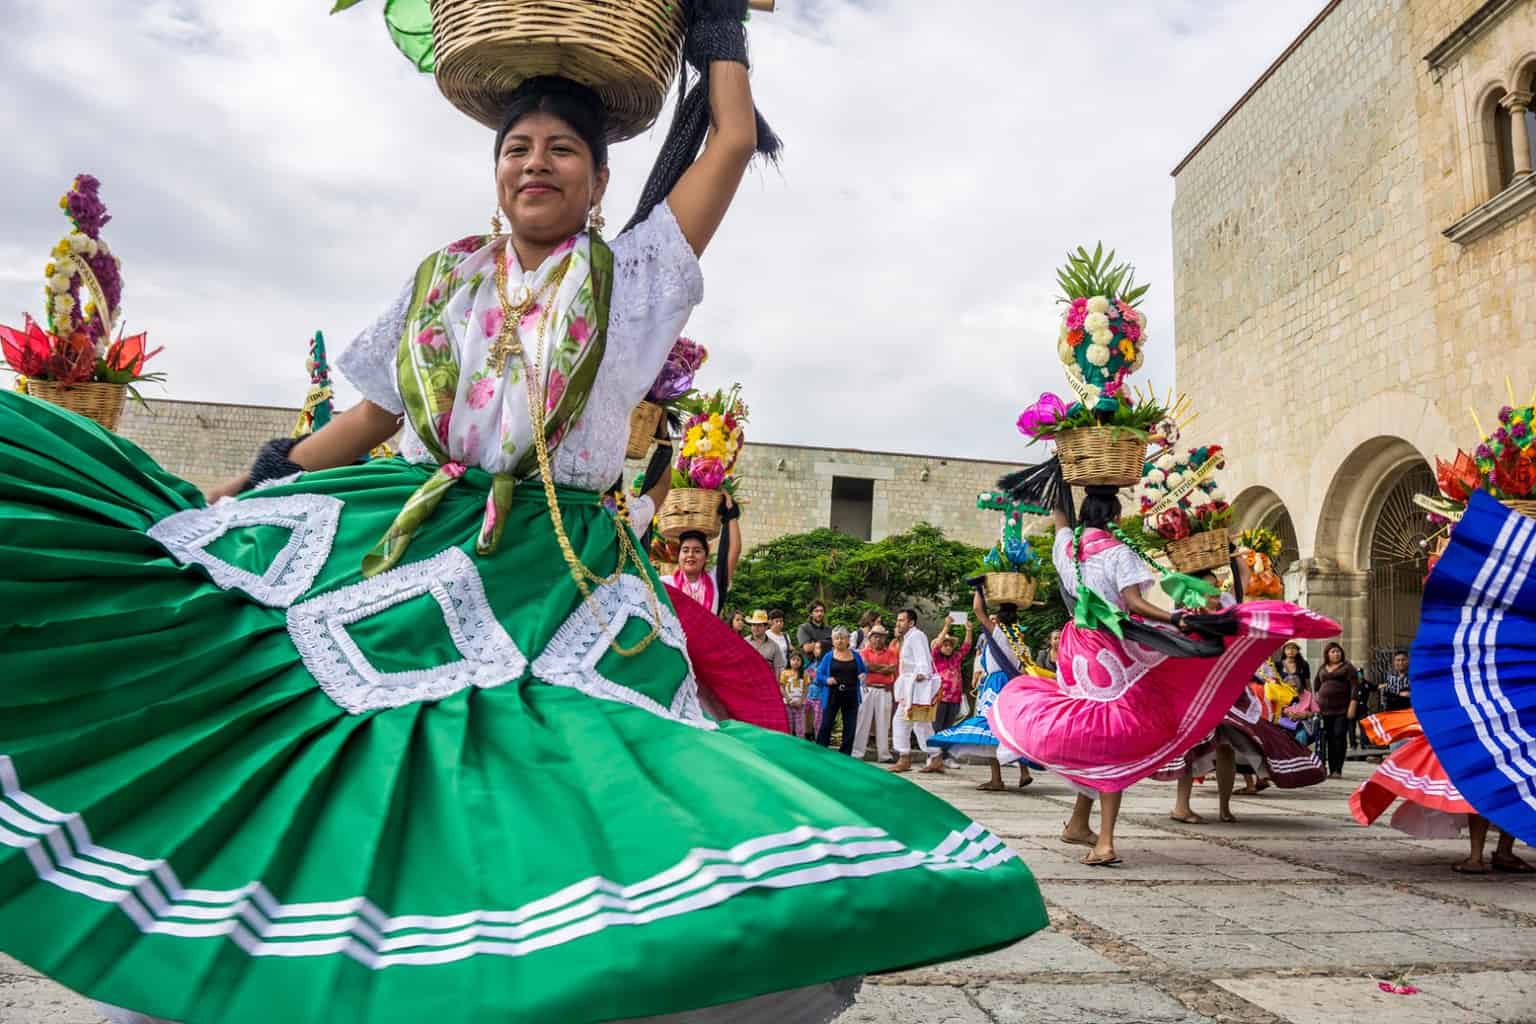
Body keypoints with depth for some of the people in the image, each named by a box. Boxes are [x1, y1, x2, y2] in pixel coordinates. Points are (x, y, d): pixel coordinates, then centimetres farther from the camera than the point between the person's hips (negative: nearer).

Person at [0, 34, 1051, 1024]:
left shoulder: (629, 275, 6)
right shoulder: (444, 278, 14)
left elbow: (735, 140, 5)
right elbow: (372, 416, 18)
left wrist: (719, 28, 20)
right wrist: (234, 494, 15)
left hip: (555, 571, -2)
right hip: (405, 545, 3)